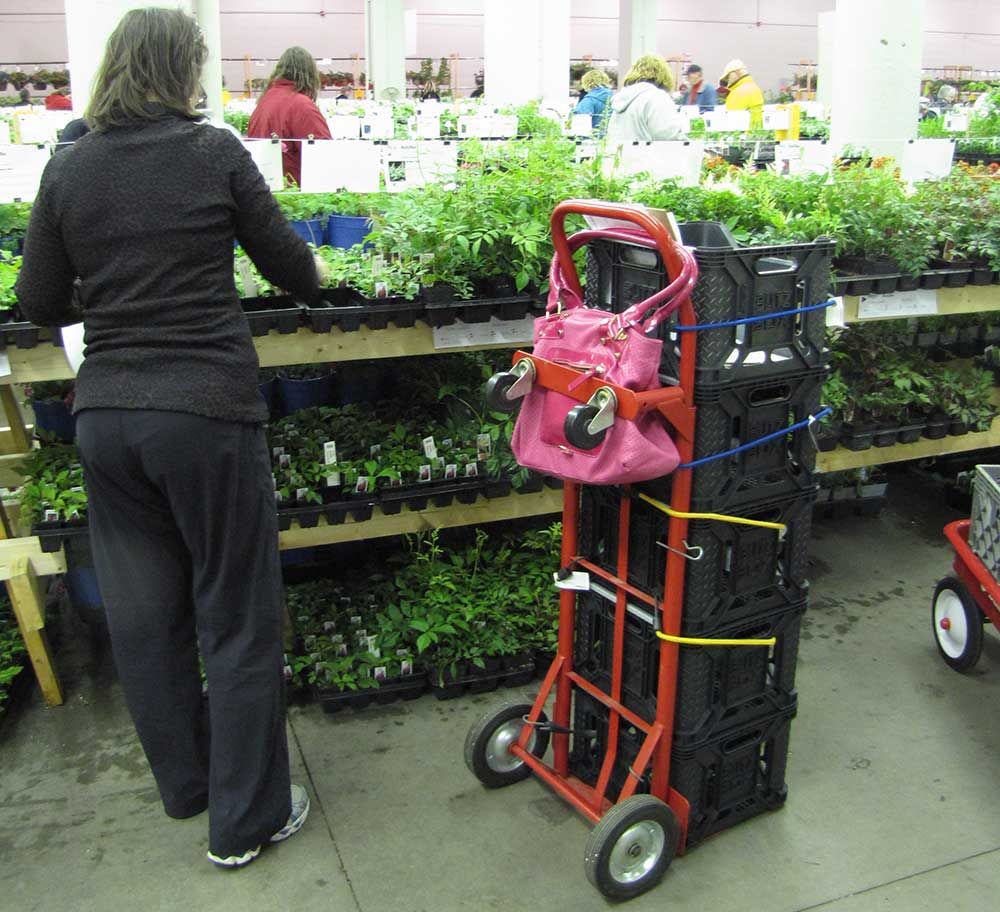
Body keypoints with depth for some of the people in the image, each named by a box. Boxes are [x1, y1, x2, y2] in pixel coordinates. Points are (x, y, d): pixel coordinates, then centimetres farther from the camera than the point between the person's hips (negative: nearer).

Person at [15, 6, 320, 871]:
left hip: (106, 414, 5)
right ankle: (246, 818, 19)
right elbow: (291, 265, 2)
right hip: (209, 410, -4)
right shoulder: (215, 152, -4)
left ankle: (186, 783, 36)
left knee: (143, 612, 17)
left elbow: (41, 304, 8)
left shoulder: (68, 169, 5)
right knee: (238, 619, 8)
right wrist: (310, 278, 25)